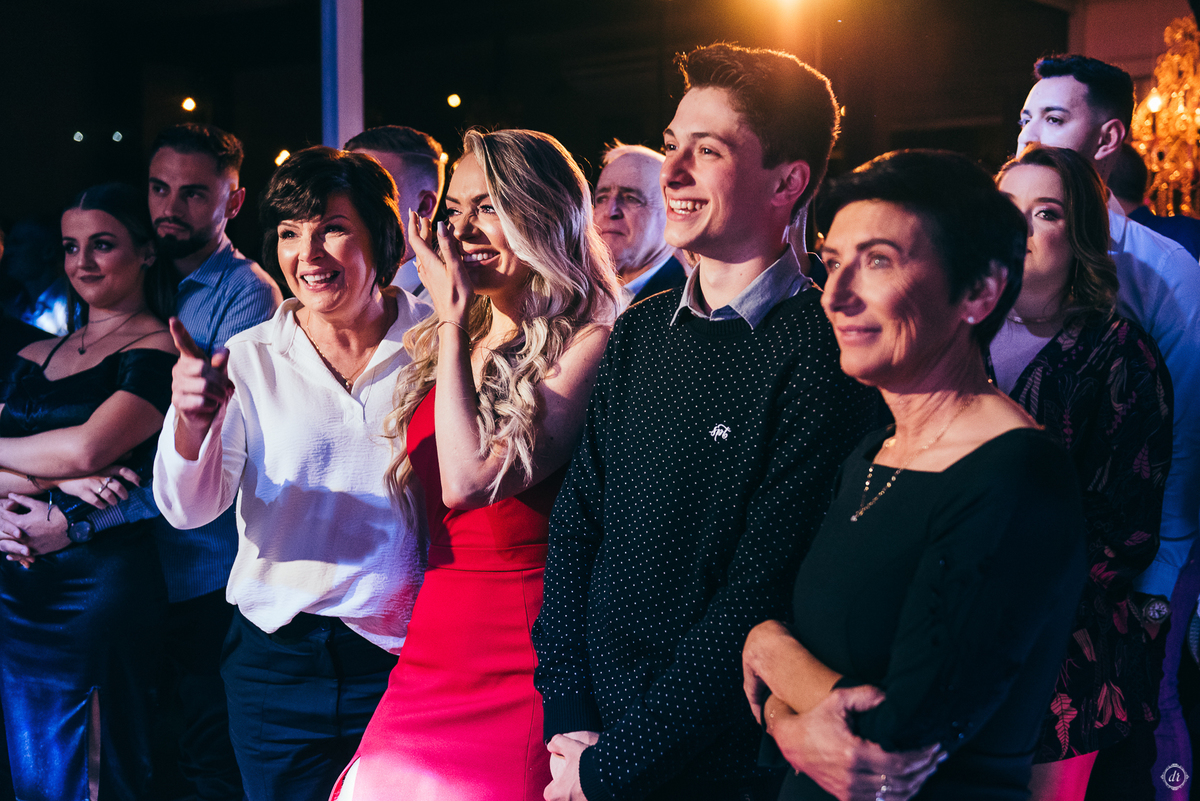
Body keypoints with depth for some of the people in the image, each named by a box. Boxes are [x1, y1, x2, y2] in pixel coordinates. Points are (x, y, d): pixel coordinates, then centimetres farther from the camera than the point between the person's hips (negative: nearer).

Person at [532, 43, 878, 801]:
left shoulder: (823, 355, -17)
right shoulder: (641, 332, 5)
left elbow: (759, 597, -19)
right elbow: (577, 524, 5)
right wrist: (569, 717, -5)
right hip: (590, 740, 6)